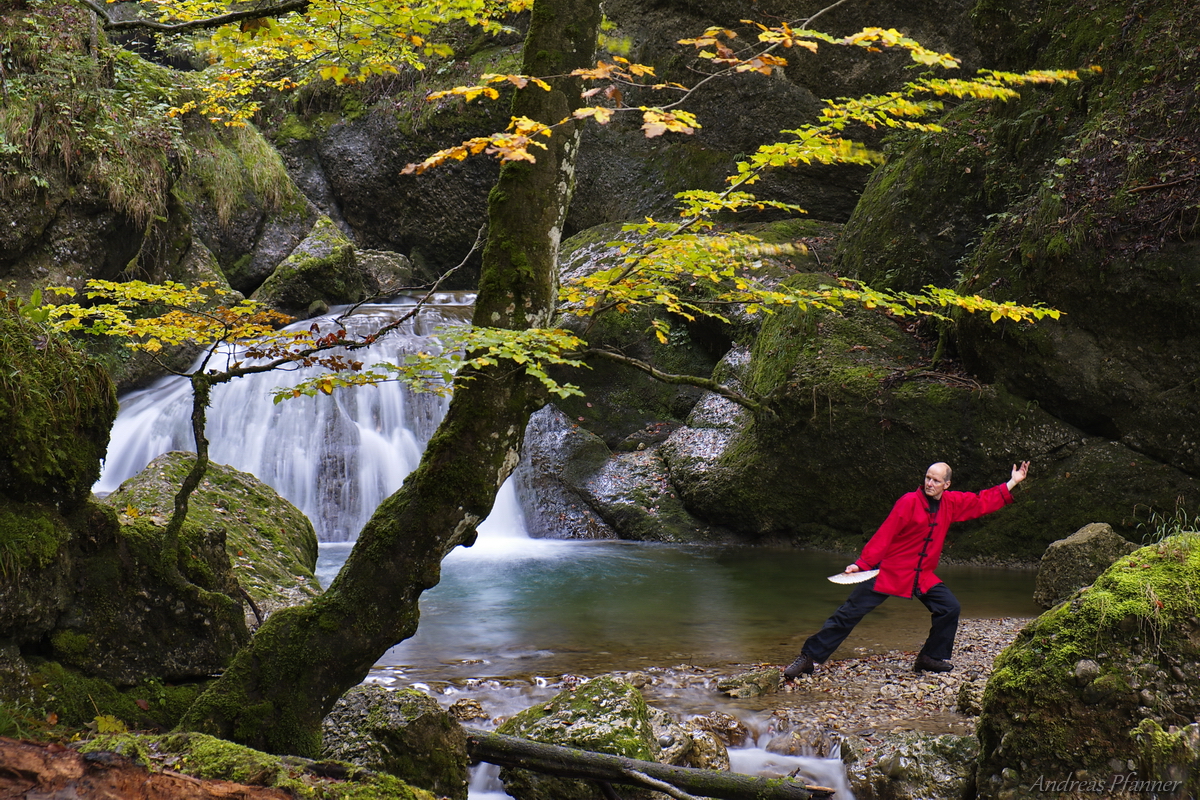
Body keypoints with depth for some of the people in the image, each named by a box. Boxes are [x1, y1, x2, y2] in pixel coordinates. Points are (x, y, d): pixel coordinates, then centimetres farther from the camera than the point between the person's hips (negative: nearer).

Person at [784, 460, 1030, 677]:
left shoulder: (952, 503, 4)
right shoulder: (909, 502, -15)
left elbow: (983, 502, 16)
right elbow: (884, 535, -18)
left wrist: (1012, 483, 12)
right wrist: (863, 563, -25)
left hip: (923, 575, 6)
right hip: (889, 570, -6)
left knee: (950, 607, -2)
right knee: (850, 612, -8)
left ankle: (931, 657, 15)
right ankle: (809, 657, -6)